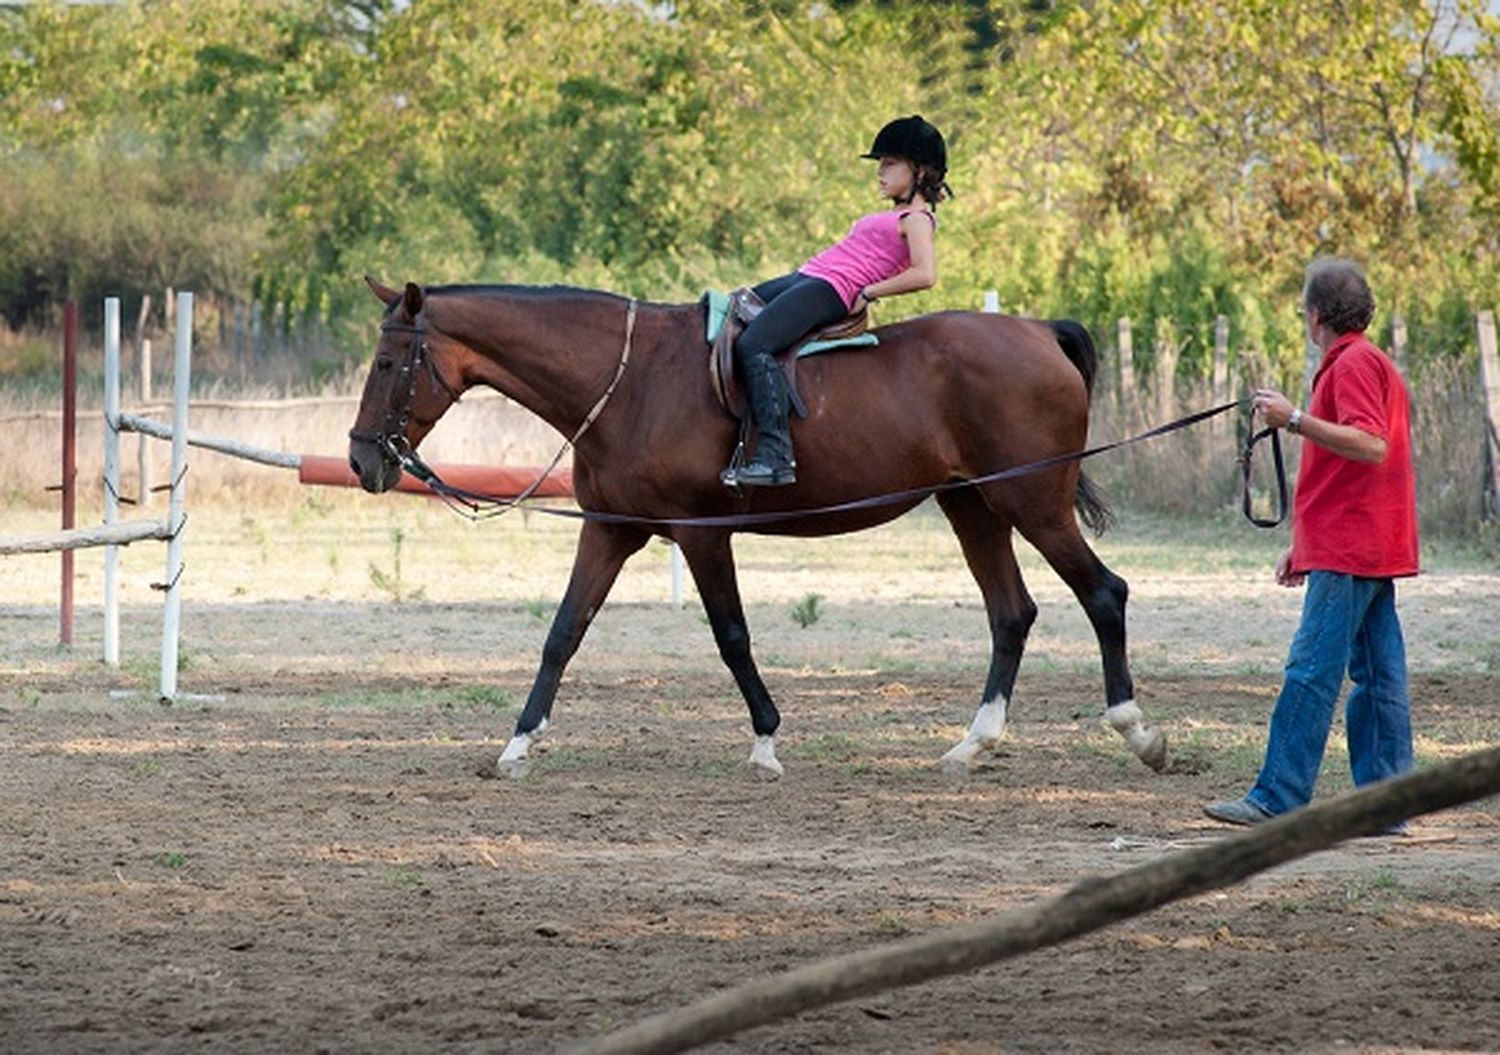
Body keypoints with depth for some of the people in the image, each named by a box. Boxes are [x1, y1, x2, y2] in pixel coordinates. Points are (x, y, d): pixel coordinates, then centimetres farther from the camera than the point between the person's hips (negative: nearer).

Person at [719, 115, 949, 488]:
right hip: (805, 279, 11)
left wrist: (867, 293, -16)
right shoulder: (894, 216, 24)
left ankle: (775, 455, -35)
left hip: (830, 292, -11)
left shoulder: (915, 219, -5)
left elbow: (924, 274, -20)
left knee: (752, 346, -29)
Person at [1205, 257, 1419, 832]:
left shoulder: (1353, 365, -11)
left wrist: (1296, 419, -26)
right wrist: (1303, 542, 27)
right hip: (1369, 548, 10)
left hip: (1347, 553, -10)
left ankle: (1278, 798, -12)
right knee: (1376, 676, 7)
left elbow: (1372, 446, -26)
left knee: (1311, 671, -11)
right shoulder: (1367, 363, 22)